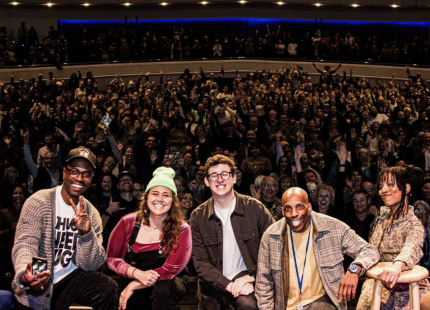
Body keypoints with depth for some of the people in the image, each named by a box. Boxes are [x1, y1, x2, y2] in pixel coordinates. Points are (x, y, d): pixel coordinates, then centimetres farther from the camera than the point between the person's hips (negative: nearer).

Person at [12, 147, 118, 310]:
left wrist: (86, 233, -23)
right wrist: (24, 275, -42)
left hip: (69, 278, 1)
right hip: (36, 287, -1)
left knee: (108, 288, -20)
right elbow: (25, 244, -21)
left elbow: (91, 265, -4)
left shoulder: (91, 214, 2)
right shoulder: (38, 202, -8)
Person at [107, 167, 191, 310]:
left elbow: (171, 269, -15)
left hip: (169, 282, -2)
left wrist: (133, 286, -20)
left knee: (163, 289, -35)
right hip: (131, 282, 3)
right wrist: (138, 273, -21)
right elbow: (112, 258, -2)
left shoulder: (181, 229, -7)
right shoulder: (128, 222, -2)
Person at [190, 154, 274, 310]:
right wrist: (228, 285, -17)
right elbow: (200, 262, -4)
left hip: (245, 277, -4)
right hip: (213, 286, 4)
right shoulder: (198, 216, 0)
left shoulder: (255, 208, -3)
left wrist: (253, 276, -12)